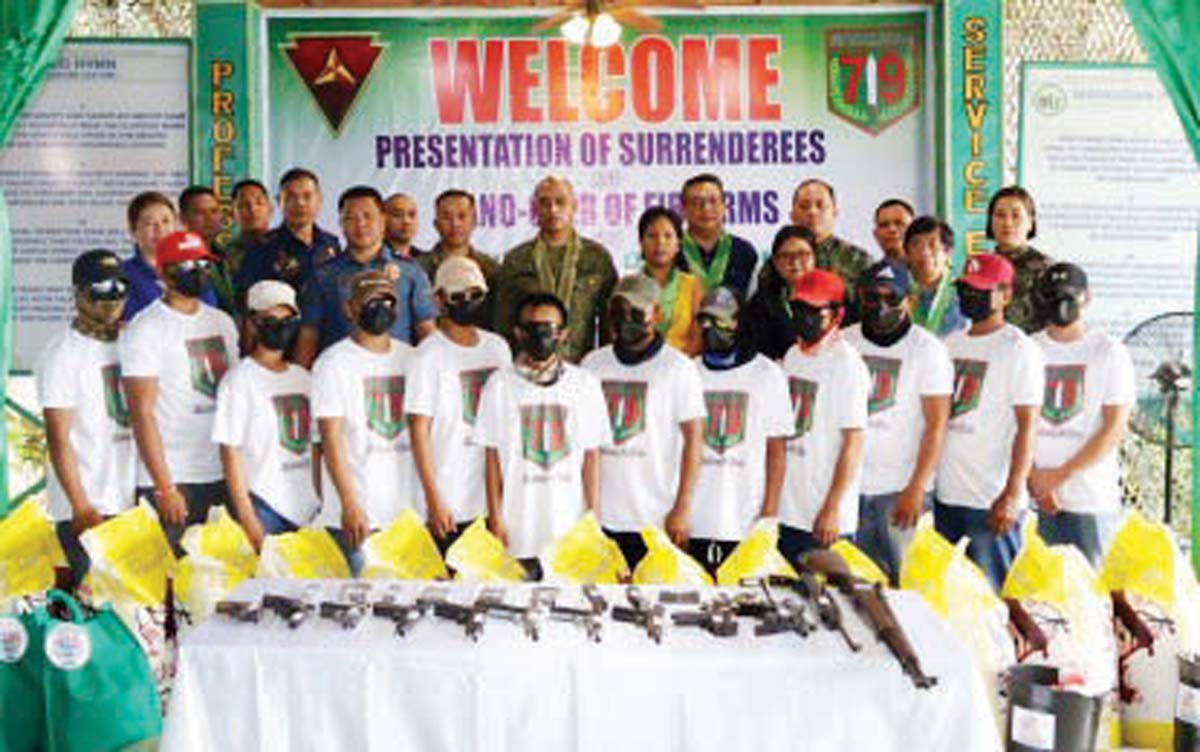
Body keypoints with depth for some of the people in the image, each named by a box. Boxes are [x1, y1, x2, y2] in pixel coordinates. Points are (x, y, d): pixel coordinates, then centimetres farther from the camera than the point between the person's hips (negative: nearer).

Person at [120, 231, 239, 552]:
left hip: (226, 475, 6)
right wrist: (165, 488, -15)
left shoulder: (223, 322, 13)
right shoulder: (143, 330, -6)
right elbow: (142, 414, -11)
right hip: (174, 478, -5)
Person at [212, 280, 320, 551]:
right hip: (264, 508, -5)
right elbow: (230, 452, -8)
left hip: (308, 509, 5)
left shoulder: (303, 377, 12)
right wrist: (248, 520, -13)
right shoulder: (239, 379, -5)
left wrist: (321, 503, 9)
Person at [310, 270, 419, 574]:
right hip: (356, 514, -4)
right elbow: (331, 439, -9)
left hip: (408, 511, 5)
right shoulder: (333, 363, -3)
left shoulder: (411, 358, 12)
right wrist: (350, 504, -17)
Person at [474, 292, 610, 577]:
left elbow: (592, 455, 5)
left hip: (571, 525, 1)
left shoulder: (585, 384, 4)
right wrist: (495, 518, 0)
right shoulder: (500, 384, 3)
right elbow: (492, 456, 3)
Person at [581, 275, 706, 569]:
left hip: (655, 519, -3)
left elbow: (693, 438, -5)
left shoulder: (678, 368, -1)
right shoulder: (593, 363, 10)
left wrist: (682, 508, -10)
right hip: (599, 517, 3)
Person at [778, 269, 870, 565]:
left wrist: (832, 509, -18)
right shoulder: (791, 357, 11)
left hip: (825, 517, -7)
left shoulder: (847, 365, -12)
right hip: (786, 509, 7)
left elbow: (853, 443, -15)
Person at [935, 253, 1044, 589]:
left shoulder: (1019, 349, -6)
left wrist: (1012, 494, -19)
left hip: (992, 501, -7)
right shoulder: (950, 343, 13)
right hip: (945, 495, 7)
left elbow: (1027, 426, -12)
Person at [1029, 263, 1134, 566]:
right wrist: (1034, 479, -6)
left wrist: (1060, 475, -9)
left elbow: (1115, 428, -4)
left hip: (1092, 498, -2)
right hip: (1036, 498, 2)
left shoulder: (1109, 351, 1)